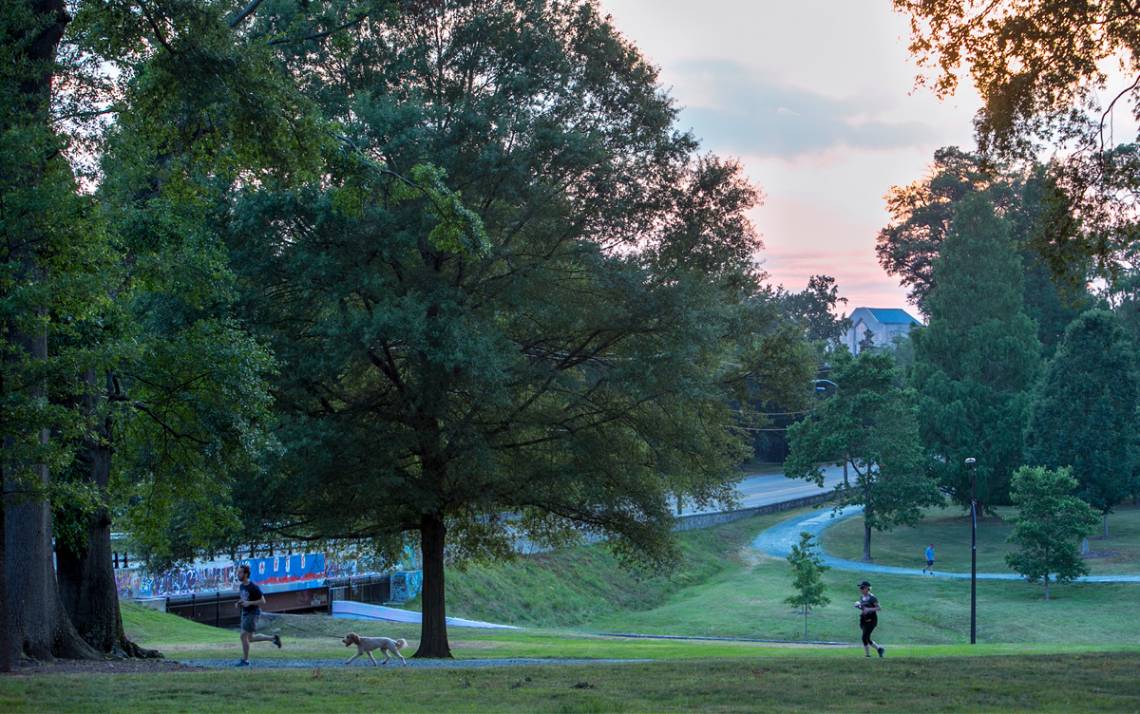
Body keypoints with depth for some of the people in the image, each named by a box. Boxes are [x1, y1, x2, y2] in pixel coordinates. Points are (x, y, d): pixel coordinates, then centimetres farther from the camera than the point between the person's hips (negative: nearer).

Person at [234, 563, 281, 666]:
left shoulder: (254, 586, -18)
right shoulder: (241, 586, 6)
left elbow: (263, 601, -14)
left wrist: (249, 603, -26)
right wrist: (238, 604, -2)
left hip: (253, 614, -8)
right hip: (245, 614, 8)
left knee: (243, 636, -11)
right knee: (250, 638, 12)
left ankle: (245, 660, 1)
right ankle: (274, 638, 26)